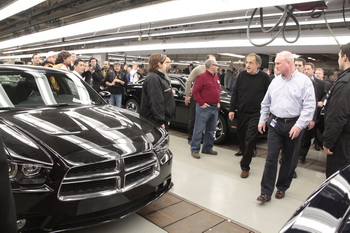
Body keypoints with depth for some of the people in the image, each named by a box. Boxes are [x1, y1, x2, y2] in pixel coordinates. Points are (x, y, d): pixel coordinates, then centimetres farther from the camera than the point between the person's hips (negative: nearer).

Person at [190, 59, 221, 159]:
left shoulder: (216, 77, 16)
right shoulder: (201, 77, -10)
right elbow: (195, 91, -14)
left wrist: (218, 102, 14)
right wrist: (201, 103, -15)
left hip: (215, 108, 8)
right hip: (204, 108, -8)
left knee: (211, 130, 15)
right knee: (199, 129, -3)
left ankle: (207, 148, 27)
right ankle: (195, 150, 4)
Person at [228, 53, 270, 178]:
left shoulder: (264, 77, -5)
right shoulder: (241, 75, 4)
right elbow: (235, 93, 6)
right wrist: (232, 110, 2)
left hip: (255, 115, -4)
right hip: (241, 113, 4)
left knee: (250, 140, -5)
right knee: (241, 136, 14)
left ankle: (245, 167, 5)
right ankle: (245, 155, 39)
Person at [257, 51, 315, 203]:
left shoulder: (304, 81, -6)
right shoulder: (275, 81, 8)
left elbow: (309, 106, -12)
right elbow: (266, 103, 15)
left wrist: (299, 125, -17)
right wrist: (262, 120, 11)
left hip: (294, 125, -3)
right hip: (275, 123, 3)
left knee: (289, 159, 10)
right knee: (271, 157, -2)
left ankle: (282, 187, 28)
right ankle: (266, 192, 2)